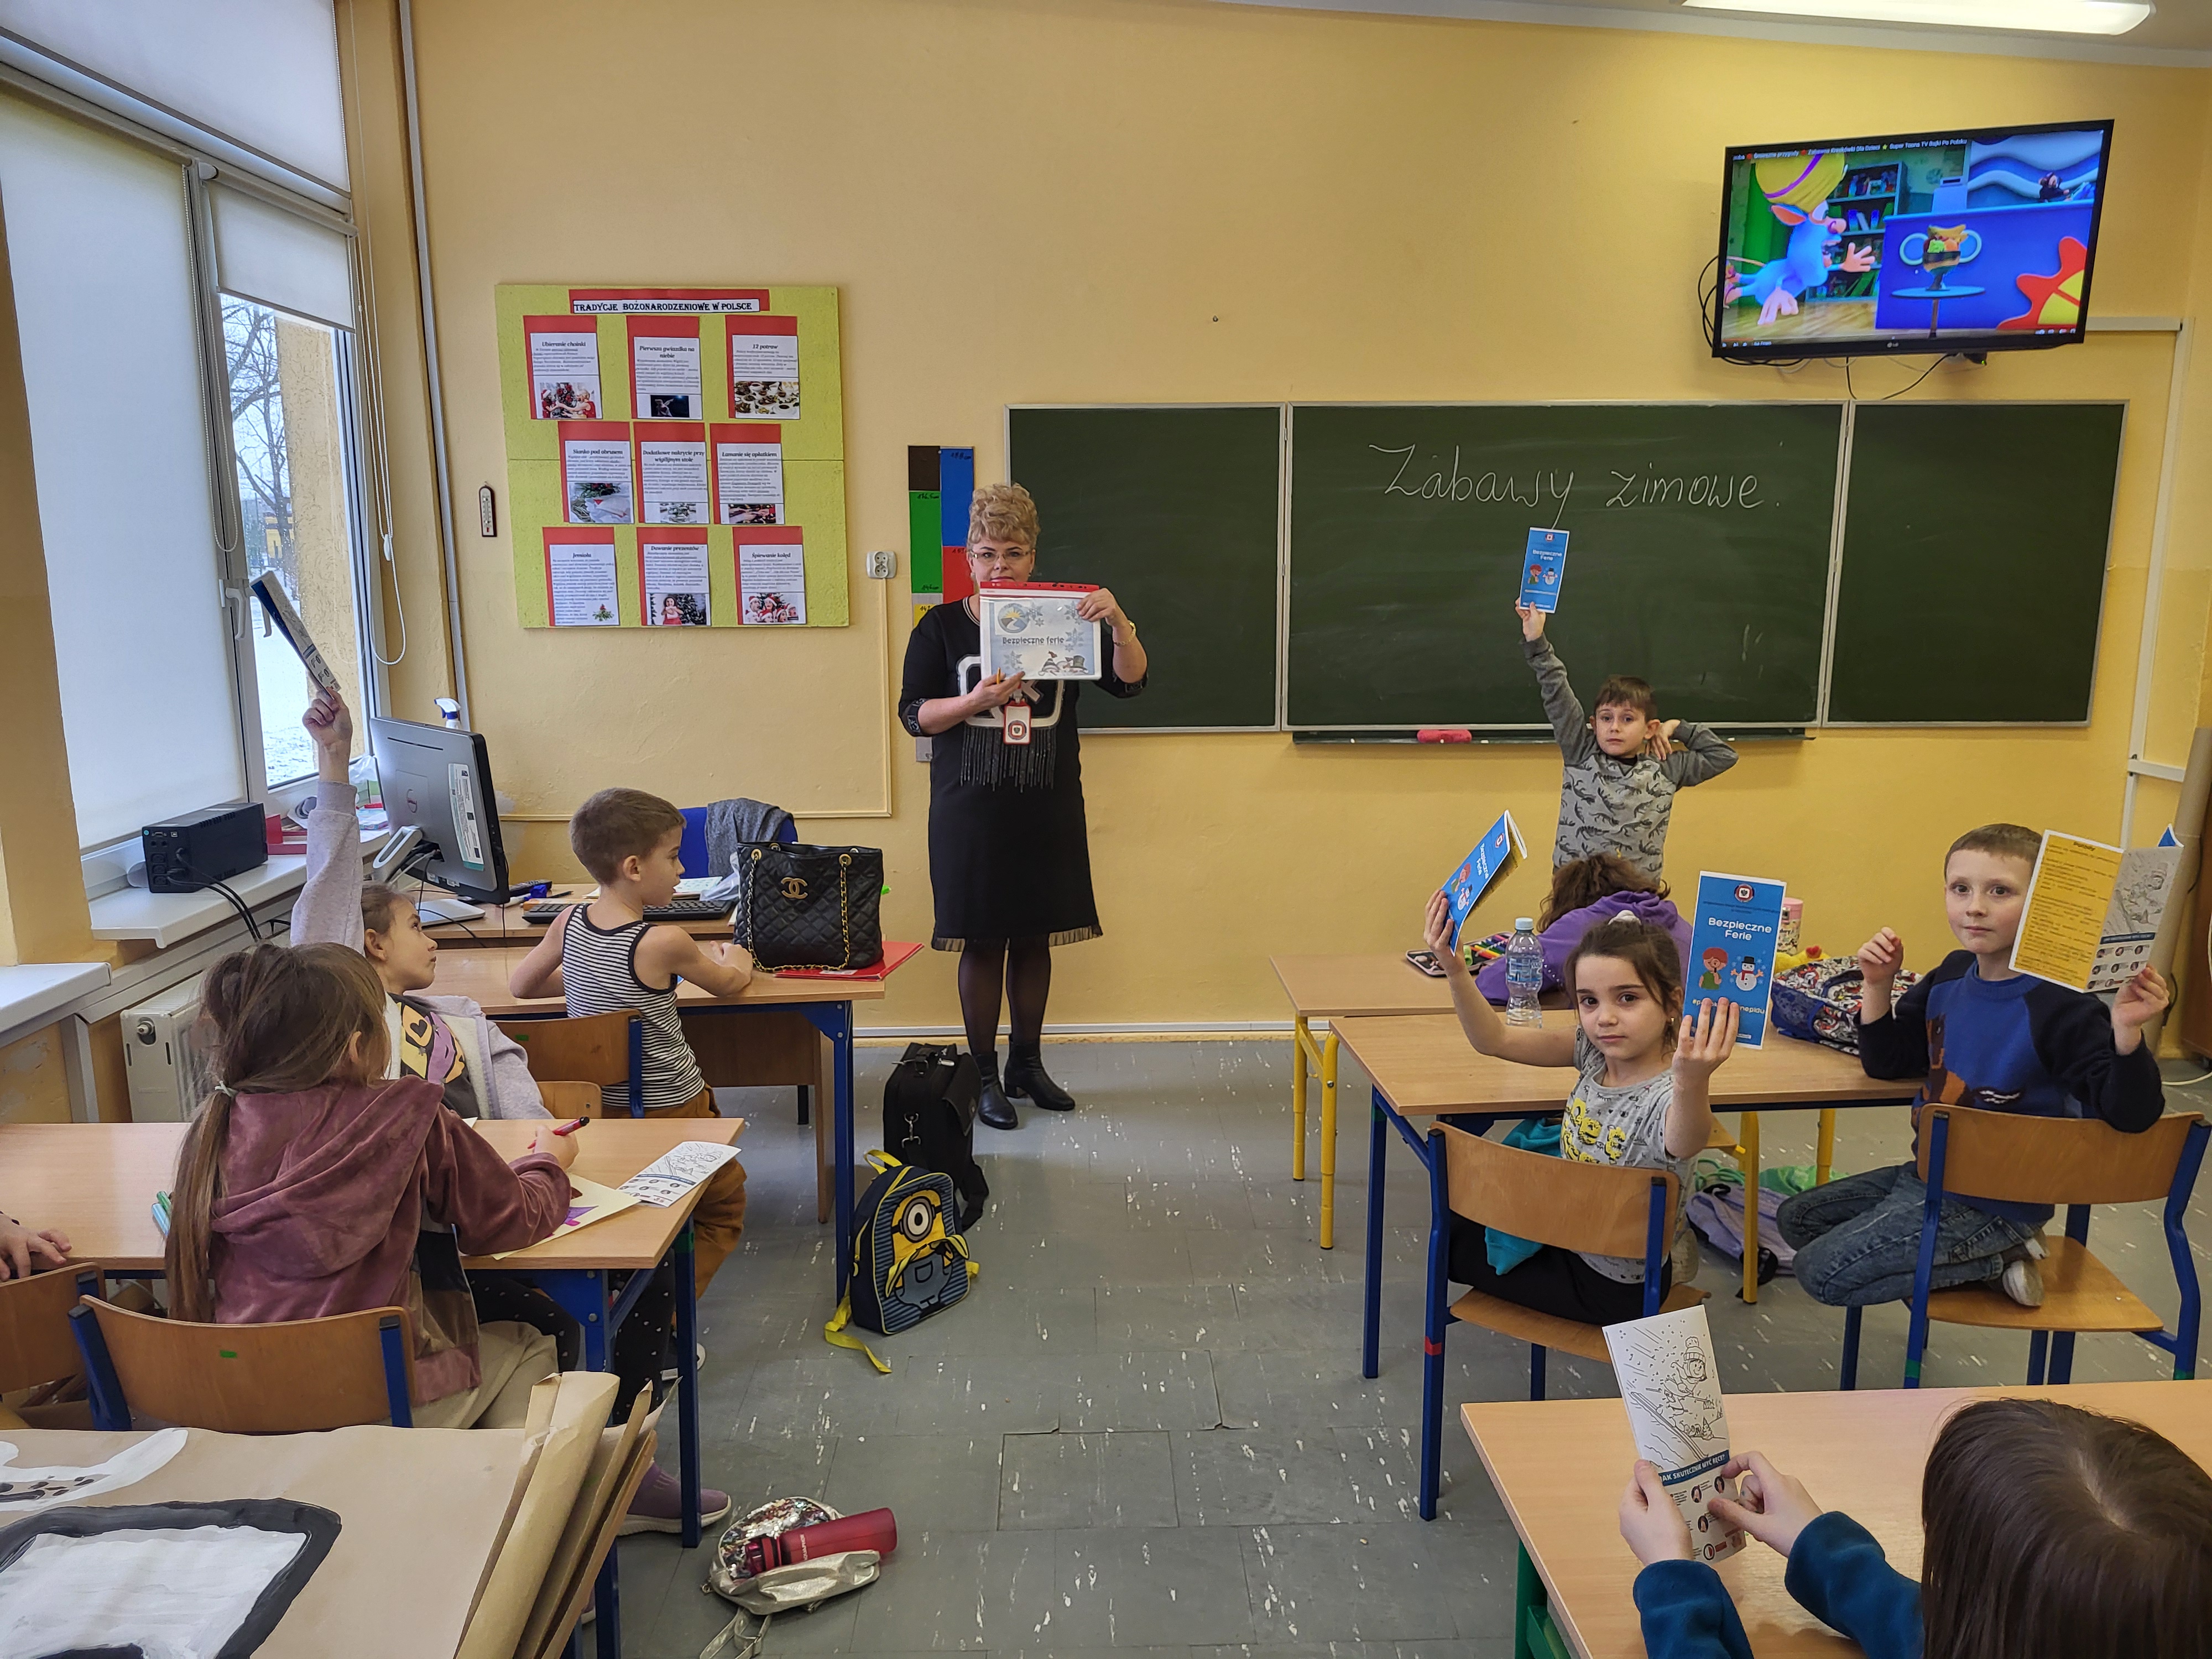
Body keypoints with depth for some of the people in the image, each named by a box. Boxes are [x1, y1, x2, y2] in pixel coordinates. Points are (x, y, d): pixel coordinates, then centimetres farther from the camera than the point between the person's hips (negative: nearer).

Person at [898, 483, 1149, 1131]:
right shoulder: (941, 627, 1)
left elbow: (1129, 682, -2)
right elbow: (913, 713, -3)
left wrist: (1118, 622, -20)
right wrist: (975, 702, -20)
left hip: (1048, 811, 2)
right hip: (971, 811, -2)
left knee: (1034, 940, 11)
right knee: (982, 943, 3)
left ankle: (1027, 1064, 27)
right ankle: (985, 1077, 17)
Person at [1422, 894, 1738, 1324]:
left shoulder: (1666, 1095, -34)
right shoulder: (1595, 1051, -12)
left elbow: (1686, 1143, -57)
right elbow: (1494, 1040, -10)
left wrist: (1693, 1084, -79)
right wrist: (1454, 969, -27)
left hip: (1614, 1289, -6)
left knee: (1456, 1246, 10)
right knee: (1457, 1223, 25)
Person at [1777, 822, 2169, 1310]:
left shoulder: (2061, 1008, -22)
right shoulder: (1953, 976, 1)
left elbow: (2130, 1114, -24)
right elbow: (1887, 1062, 8)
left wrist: (2127, 1032, -40)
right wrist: (1878, 986, -7)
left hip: (1993, 1203, -8)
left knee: (1821, 1273, -13)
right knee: (1796, 1218, 14)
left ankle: (2001, 1256, 0)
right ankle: (1976, 1259, 9)